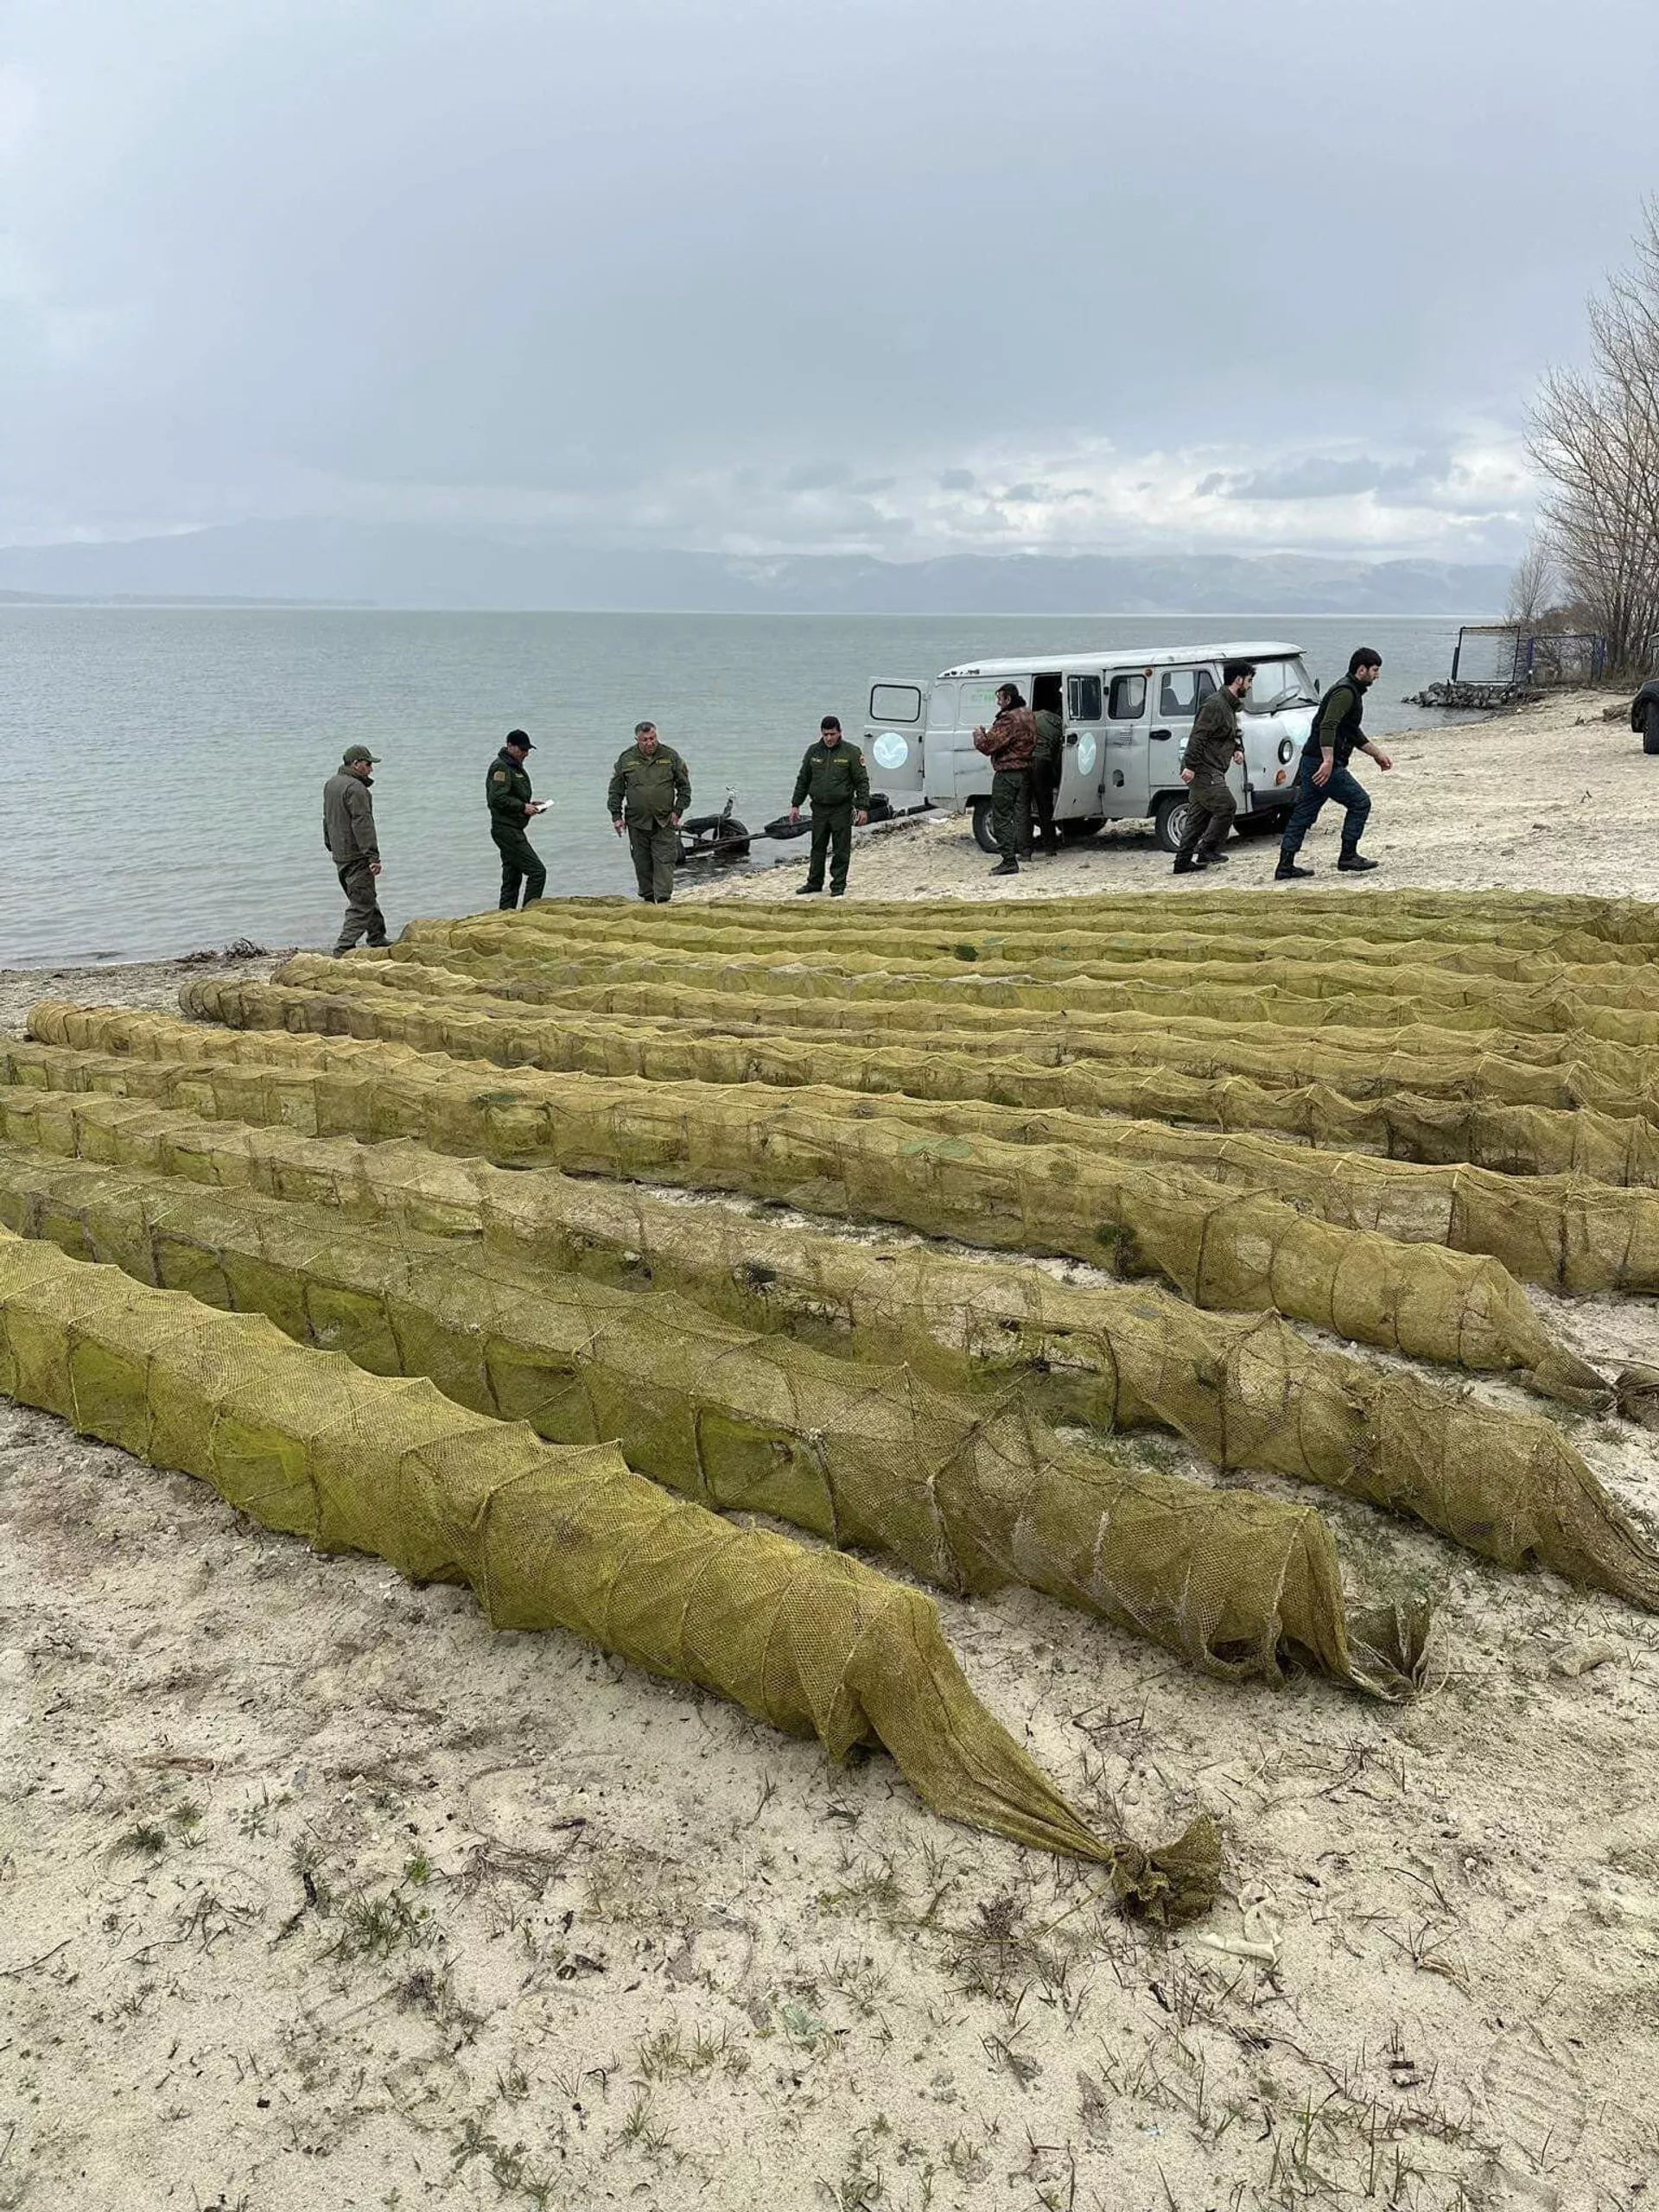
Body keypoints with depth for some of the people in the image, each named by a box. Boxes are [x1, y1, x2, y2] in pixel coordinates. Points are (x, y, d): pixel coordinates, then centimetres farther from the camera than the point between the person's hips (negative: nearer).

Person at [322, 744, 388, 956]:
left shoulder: (331, 784, 14)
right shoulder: (356, 789, -18)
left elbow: (327, 819, 25)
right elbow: (363, 824, -24)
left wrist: (331, 846, 33)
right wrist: (373, 856, -25)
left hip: (339, 854, 10)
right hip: (356, 856, -10)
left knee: (368, 898, 21)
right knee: (362, 903, -7)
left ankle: (378, 939, 32)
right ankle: (343, 950, -12)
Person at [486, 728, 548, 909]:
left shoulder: (516, 766, 19)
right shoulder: (501, 767, -12)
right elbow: (498, 798, -22)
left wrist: (530, 804, 11)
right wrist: (523, 807, -21)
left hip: (513, 830, 11)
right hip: (506, 829, -11)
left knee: (513, 876, 13)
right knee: (537, 871, -13)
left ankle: (506, 913, 17)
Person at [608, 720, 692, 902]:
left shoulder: (670, 756, 1)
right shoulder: (626, 759, 1)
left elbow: (684, 785, 8)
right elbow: (615, 790, 8)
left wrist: (678, 810, 0)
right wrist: (616, 816, 2)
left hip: (665, 821, -1)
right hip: (637, 821, 1)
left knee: (664, 860, -7)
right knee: (642, 862, 7)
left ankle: (663, 900, -8)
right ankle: (648, 898, 19)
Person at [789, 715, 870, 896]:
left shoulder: (851, 752, -4)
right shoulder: (813, 751, 7)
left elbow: (862, 781, -3)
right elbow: (803, 779, 14)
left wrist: (862, 808, -9)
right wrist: (795, 805, 10)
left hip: (842, 810, -3)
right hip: (819, 808, 4)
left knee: (841, 851, 0)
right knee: (817, 848, 10)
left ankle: (838, 885, 9)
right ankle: (814, 882, 21)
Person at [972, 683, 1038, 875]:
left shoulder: (1009, 720, -19)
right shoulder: (1027, 715, 12)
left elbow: (988, 745, -21)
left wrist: (979, 736, -2)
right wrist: (987, 736, 14)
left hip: (1007, 774, -9)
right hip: (1025, 771, 9)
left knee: (1002, 817, -7)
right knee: (1022, 813, 18)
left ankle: (1009, 861, -12)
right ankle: (1024, 850, 28)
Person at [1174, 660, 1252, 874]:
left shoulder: (1229, 705, 19)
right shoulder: (1215, 704, -14)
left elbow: (1230, 735, 32)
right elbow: (1198, 736, -21)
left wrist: (1237, 749, 12)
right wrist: (1190, 765, -27)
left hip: (1211, 772, 10)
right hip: (1203, 771, -10)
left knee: (1199, 816, 10)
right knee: (1226, 807, -10)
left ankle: (1183, 862, 12)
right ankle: (1206, 852, -4)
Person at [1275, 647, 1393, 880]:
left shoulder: (1350, 691, 22)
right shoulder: (1345, 692, -12)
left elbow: (1353, 734, 32)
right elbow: (1327, 726, -26)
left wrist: (1377, 753, 34)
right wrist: (1328, 761, -34)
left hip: (1313, 762, 10)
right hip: (1323, 763, -10)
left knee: (1303, 813, 8)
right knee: (1359, 802, -1)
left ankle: (1285, 867, 8)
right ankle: (1348, 856, 4)